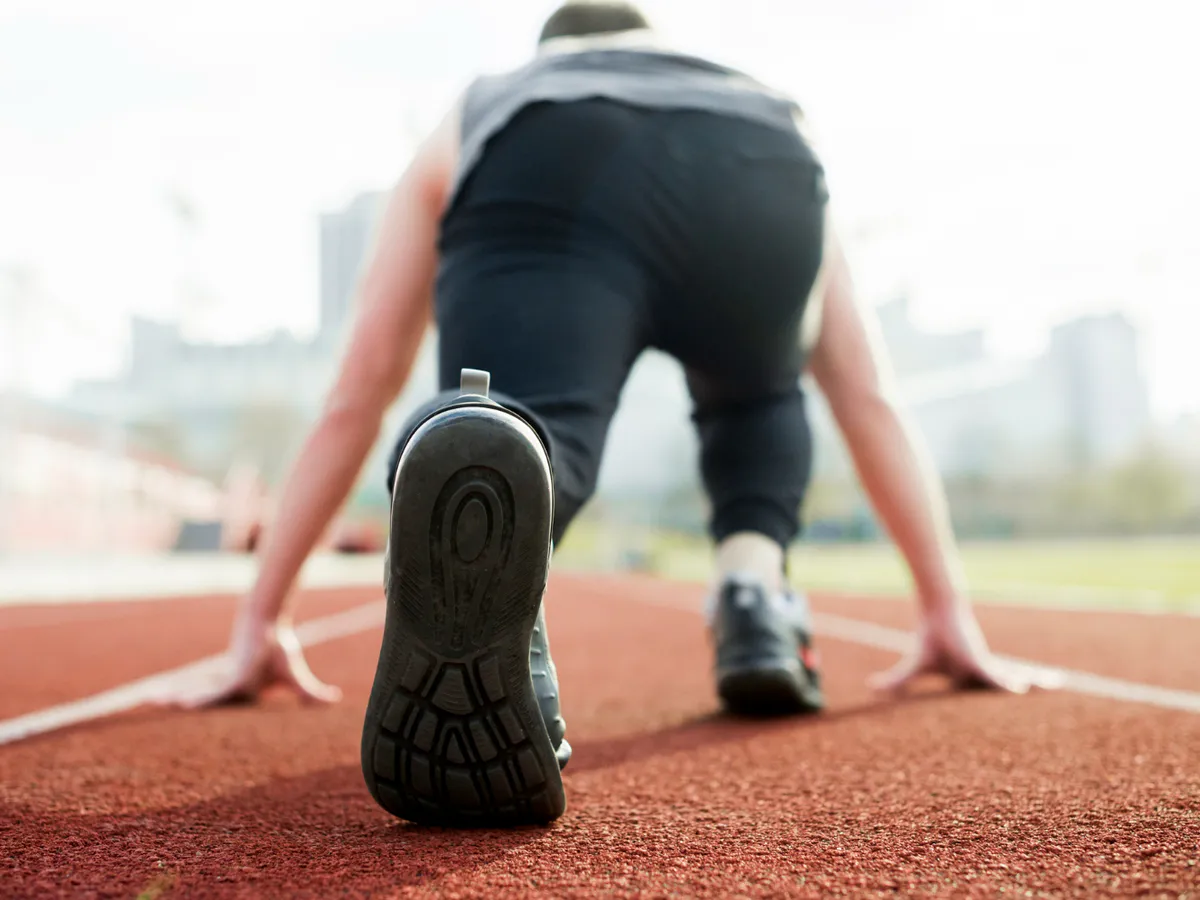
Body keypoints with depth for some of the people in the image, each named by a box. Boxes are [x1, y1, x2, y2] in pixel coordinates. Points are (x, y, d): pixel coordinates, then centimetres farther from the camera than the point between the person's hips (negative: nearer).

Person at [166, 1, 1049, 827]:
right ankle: (757, 602, 10)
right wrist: (949, 614, 46)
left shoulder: (475, 119, 42)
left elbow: (354, 397, 40)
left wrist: (261, 622, 46)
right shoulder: (774, 108, 45)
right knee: (757, 403, 32)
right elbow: (871, 400, 41)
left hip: (538, 182, -2)